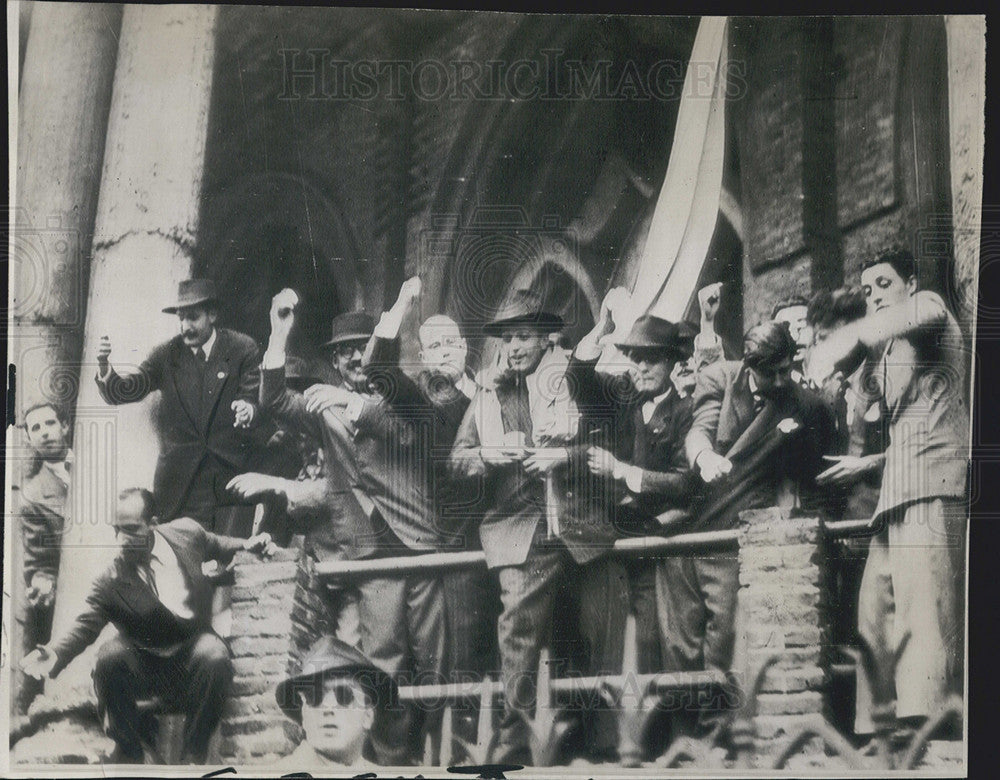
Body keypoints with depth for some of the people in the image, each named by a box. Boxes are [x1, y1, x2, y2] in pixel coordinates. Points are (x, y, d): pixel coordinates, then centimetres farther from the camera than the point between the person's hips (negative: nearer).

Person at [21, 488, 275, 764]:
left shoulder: (186, 532, -5)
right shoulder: (110, 582, -12)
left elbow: (216, 545, 16)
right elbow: (85, 626, -15)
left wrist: (247, 544, 0)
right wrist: (55, 654, -33)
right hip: (144, 668, 0)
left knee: (215, 654, -33)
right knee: (110, 655, -31)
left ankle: (194, 754, -10)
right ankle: (129, 749, -4)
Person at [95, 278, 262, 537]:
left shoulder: (242, 349, 1)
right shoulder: (166, 355, 6)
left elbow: (255, 397, -4)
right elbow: (123, 392, 0)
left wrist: (248, 409, -28)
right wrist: (104, 368, -21)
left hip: (231, 475, -1)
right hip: (180, 483, 1)